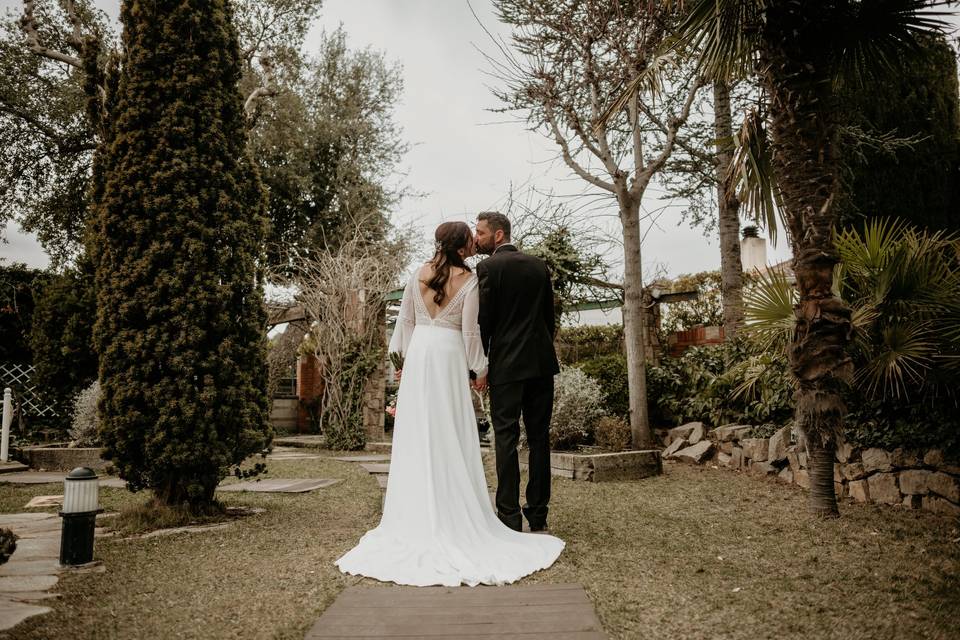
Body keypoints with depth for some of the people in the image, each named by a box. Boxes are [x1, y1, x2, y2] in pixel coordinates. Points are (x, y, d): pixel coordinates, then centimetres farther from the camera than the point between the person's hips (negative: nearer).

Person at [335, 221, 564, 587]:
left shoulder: (420, 274, 4)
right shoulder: (469, 281, -8)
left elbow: (406, 319, 8)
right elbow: (469, 331, -8)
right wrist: (480, 369, 2)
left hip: (418, 353, 4)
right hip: (448, 355, -4)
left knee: (417, 435, 9)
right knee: (450, 436, 2)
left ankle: (415, 515, 16)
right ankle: (450, 514, 9)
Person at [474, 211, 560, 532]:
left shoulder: (488, 267, -6)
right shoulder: (539, 265, 11)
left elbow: (484, 320, -8)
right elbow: (550, 316, 14)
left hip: (506, 364, -5)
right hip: (542, 361, 5)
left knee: (506, 438, 0)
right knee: (539, 437, 8)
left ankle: (509, 517, 1)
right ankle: (538, 516, 13)